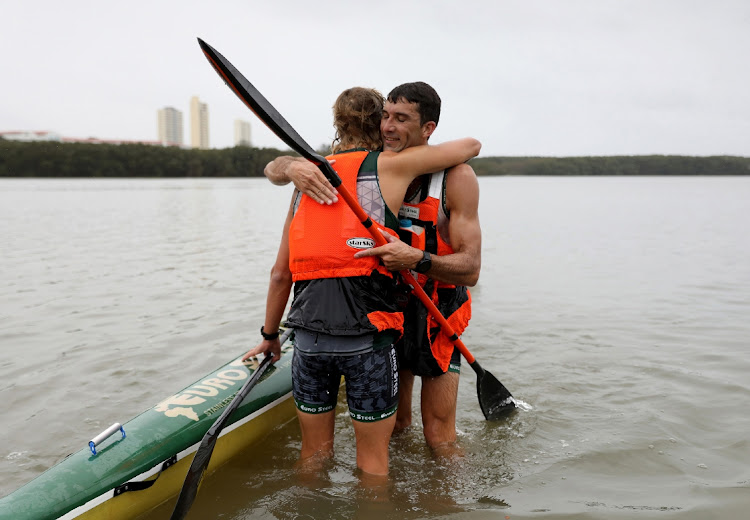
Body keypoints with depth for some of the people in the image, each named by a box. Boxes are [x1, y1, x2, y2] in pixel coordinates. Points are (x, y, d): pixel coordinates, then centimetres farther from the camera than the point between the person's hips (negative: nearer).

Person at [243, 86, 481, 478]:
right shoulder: (391, 165, 1)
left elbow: (280, 273, 15)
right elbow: (471, 145, 13)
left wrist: (269, 335, 26)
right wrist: (433, 154, 33)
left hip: (309, 335, 4)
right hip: (366, 334, -4)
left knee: (314, 453, 19)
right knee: (372, 456, 11)